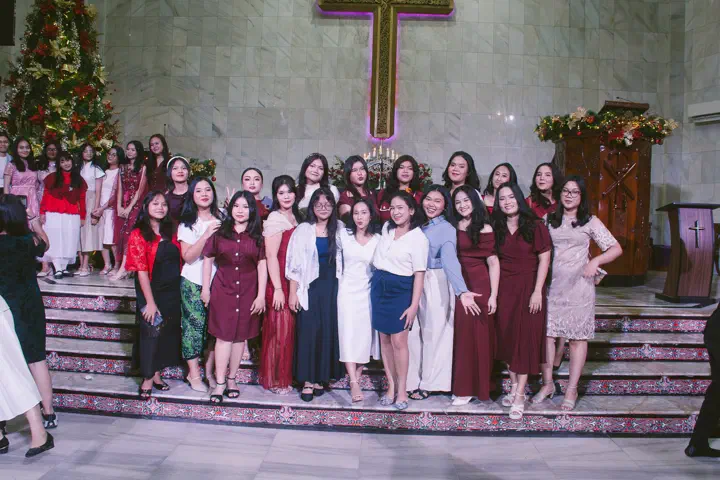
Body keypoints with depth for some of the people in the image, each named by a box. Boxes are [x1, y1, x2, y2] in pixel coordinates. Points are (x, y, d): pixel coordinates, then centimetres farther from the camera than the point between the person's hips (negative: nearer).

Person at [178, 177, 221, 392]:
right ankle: (194, 373, 11)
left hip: (217, 280, 2)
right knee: (195, 325, -1)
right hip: (193, 282, -2)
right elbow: (188, 256, -10)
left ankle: (209, 370, 15)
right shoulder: (187, 223, 1)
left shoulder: (221, 219, 7)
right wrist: (206, 234, -19)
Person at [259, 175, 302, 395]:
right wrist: (278, 288, -17)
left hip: (293, 283, 7)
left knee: (289, 329, 11)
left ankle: (285, 376, 24)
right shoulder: (275, 219, -9)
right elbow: (271, 256, -14)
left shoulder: (295, 218, 14)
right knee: (279, 330, -1)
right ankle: (274, 380, 12)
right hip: (279, 284, -7)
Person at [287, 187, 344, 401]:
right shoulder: (303, 230, 0)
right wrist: (293, 292, -5)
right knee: (308, 331, -2)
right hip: (309, 287, -2)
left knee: (328, 331, 5)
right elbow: (294, 264, -1)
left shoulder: (340, 229, 7)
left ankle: (321, 377, 18)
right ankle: (307, 380, 7)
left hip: (332, 287, 2)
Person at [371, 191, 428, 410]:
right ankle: (391, 386, 16)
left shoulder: (419, 238, -10)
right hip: (379, 286, 6)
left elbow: (419, 274, -12)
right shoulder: (386, 228, 7)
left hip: (400, 290, -6)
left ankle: (402, 389, 6)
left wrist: (414, 305, -16)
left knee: (398, 341, -7)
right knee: (384, 338, 7)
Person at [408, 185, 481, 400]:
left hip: (436, 285, -5)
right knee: (412, 332, 6)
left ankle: (429, 383, 18)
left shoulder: (447, 229, -10)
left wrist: (462, 291, -36)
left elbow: (449, 260, -23)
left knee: (433, 333, 3)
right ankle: (412, 380, 20)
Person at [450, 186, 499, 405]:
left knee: (477, 336, 1)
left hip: (479, 286, -5)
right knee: (461, 335, 9)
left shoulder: (483, 228, -5)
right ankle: (462, 386, 21)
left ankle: (470, 388, 11)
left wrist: (493, 296, -11)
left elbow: (493, 263, -7)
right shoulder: (454, 227, 9)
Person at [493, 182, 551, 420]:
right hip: (504, 288, 4)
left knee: (525, 337, -2)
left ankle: (520, 396, 0)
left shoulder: (535, 226, -6)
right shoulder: (496, 228, 4)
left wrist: (537, 291, -13)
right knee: (506, 336, 7)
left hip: (528, 287, -3)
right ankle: (514, 386, 22)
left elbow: (544, 259, -6)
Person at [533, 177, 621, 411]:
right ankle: (547, 384, 14)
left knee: (578, 336, 0)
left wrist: (595, 261, -13)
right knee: (546, 332, 1)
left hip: (579, 284, -2)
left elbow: (616, 249, 3)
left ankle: (572, 389, 8)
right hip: (552, 284, 2)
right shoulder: (549, 220, 11)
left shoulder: (590, 222, 5)